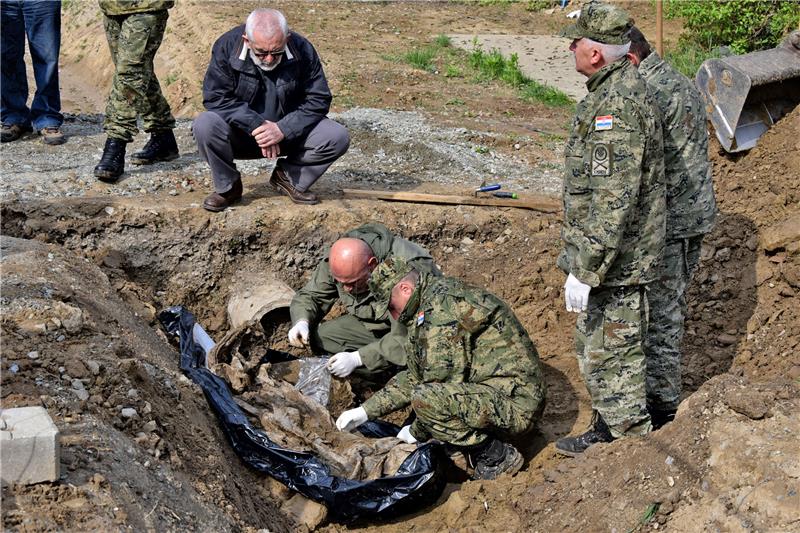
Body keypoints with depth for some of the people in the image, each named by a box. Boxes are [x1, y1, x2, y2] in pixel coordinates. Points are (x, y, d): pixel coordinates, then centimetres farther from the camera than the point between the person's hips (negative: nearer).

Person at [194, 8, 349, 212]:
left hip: (288, 132, 1)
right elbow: (215, 97, -18)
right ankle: (227, 186, -6)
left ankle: (290, 178, 4)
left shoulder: (302, 50, -12)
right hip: (239, 133, -1)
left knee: (338, 137, -21)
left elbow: (318, 100, -10)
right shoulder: (227, 46, -15)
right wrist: (255, 125, -28)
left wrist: (283, 129, -23)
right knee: (205, 126, -32)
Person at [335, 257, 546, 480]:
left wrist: (416, 433, -5)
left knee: (424, 399, -28)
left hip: (515, 402, -11)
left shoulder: (443, 304, -18)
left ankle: (498, 456, -10)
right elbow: (414, 376, 22)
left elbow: (444, 380, -19)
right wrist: (366, 410, 16)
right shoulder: (431, 304, 16)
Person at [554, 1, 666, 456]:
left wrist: (585, 270, -26)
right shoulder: (623, 89, 10)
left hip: (616, 263, -11)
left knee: (613, 355, 2)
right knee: (594, 349, 22)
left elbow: (613, 200, -29)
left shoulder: (616, 106, -25)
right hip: (615, 256, 11)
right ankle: (608, 431, 36)